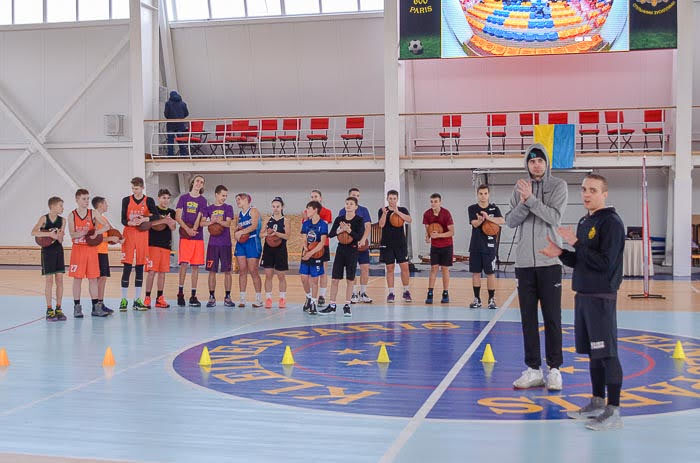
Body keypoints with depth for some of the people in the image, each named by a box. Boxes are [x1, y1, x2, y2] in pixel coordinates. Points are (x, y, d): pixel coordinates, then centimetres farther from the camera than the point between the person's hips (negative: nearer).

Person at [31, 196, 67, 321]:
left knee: (59, 280, 3)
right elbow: (34, 232, -21)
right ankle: (49, 310, 5)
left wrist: (58, 236, -22)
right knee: (49, 280, -2)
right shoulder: (44, 218, -7)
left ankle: (58, 309, 11)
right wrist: (49, 234, -26)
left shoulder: (62, 220, 3)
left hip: (58, 251, 4)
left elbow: (60, 241, -1)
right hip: (47, 251, -4)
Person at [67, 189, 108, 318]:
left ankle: (96, 307, 8)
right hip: (78, 249, -1)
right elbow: (72, 234, -9)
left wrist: (96, 232, -19)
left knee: (93, 278, 4)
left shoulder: (93, 214, 3)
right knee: (77, 278, 1)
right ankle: (77, 307, 8)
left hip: (91, 249, 1)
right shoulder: (72, 215, 0)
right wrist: (83, 233, -28)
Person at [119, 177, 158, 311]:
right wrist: (131, 223, -22)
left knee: (140, 267, 5)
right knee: (127, 267, -4)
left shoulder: (149, 201, 4)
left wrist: (144, 219, -20)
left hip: (143, 236, 1)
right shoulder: (126, 200, 4)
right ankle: (124, 300, 1)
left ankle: (137, 300, 11)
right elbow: (123, 220, -2)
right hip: (129, 236, -1)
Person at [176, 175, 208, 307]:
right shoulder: (184, 198, 7)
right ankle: (180, 294, -2)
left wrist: (193, 229, -17)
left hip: (198, 236, 1)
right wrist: (187, 229, -13)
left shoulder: (202, 200, 9)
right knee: (184, 264, -9)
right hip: (184, 236, -1)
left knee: (195, 266, 2)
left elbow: (199, 217, -2)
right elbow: (178, 217, 0)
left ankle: (193, 296, 7)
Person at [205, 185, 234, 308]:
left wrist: (217, 220, -24)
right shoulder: (209, 208, 9)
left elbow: (228, 223, -8)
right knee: (212, 271, 1)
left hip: (226, 244, -1)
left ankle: (227, 297, 8)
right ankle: (212, 297, 7)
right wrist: (210, 222, -17)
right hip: (213, 244, 1)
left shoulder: (228, 208, 6)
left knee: (227, 271, 1)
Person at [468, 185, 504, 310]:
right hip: (475, 246, 1)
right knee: (476, 272, 6)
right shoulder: (472, 209, 3)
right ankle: (477, 299, 15)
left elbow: (502, 221, -14)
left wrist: (488, 218, -29)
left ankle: (492, 299, 9)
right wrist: (480, 219, -34)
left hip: (489, 246, -1)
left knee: (490, 273, 1)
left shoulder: (494, 208, 3)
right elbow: (474, 223, -12)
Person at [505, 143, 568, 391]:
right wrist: (523, 202, -14)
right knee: (528, 318, 7)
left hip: (549, 261, -3)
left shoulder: (558, 186, 1)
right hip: (524, 262, 3)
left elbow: (554, 217, -12)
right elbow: (510, 221, 3)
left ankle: (554, 368, 8)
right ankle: (533, 369, 14)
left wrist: (531, 199, -18)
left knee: (552, 317, 0)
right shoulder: (520, 188, 10)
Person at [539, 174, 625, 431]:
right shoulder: (584, 222, 16)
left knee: (607, 354, -6)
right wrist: (561, 254, 4)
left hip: (602, 298, -9)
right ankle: (597, 403, 24)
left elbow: (605, 263, -20)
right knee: (593, 352, 15)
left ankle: (613, 411, -2)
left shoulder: (611, 222, -12)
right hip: (583, 295, 9)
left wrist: (576, 244, -19)